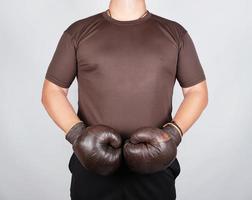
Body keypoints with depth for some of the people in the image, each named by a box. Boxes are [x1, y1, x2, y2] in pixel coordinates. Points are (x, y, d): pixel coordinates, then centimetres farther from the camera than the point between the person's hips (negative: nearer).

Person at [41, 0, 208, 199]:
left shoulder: (175, 33, 6)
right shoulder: (78, 32, 4)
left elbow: (197, 91, 7)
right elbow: (52, 91, 5)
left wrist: (173, 133, -10)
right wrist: (76, 132, -12)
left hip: (154, 166, 1)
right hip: (92, 165, 0)